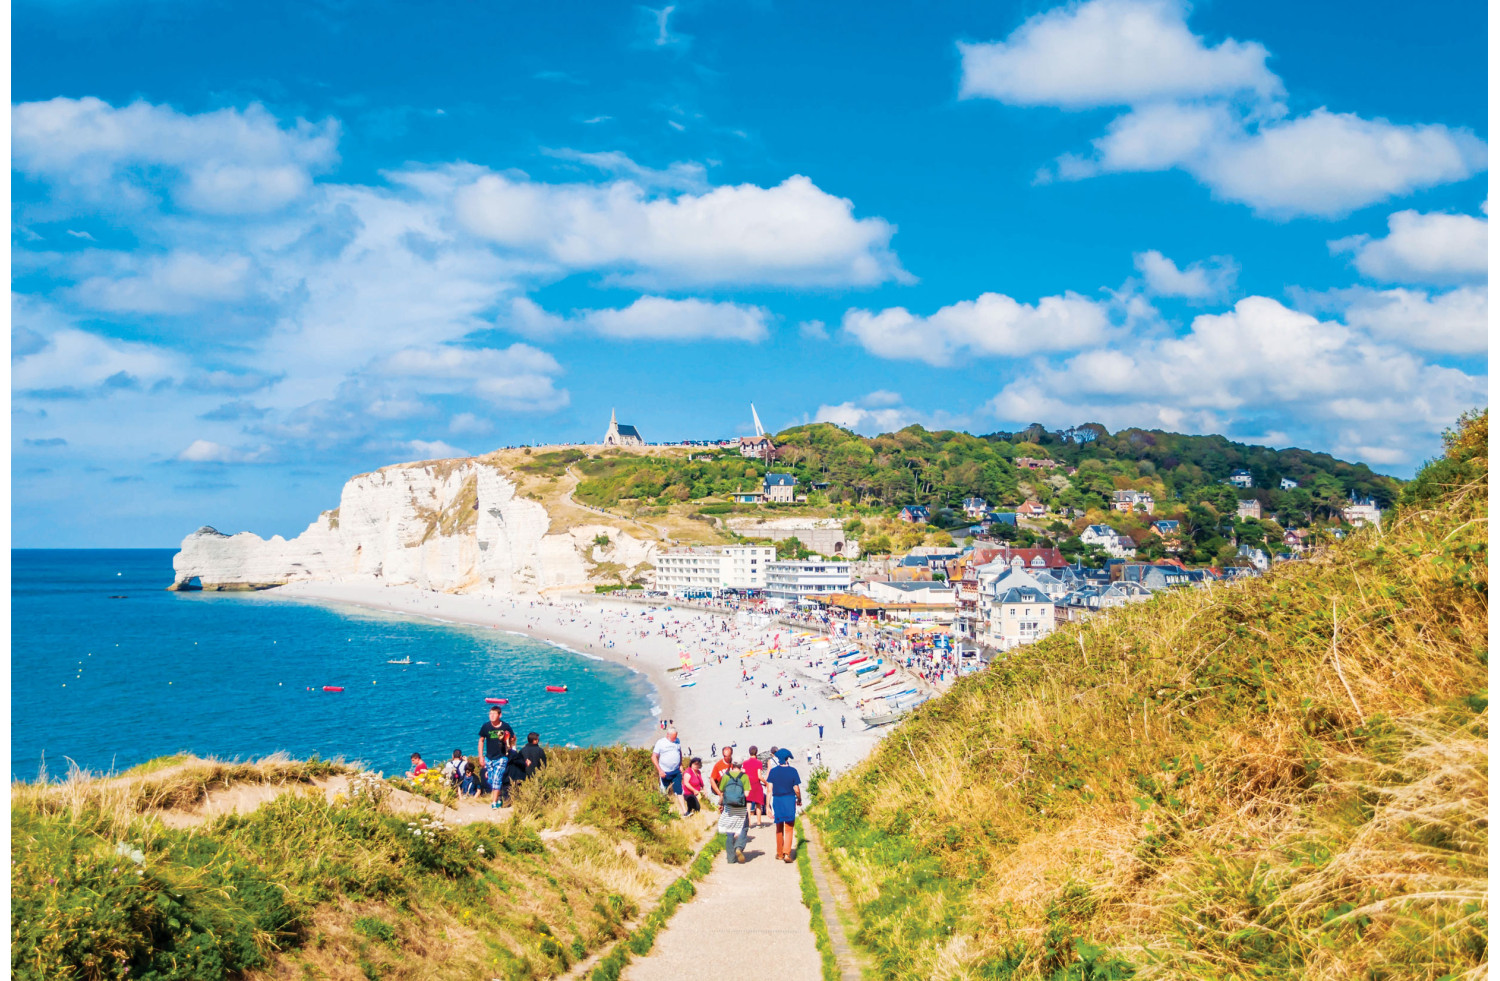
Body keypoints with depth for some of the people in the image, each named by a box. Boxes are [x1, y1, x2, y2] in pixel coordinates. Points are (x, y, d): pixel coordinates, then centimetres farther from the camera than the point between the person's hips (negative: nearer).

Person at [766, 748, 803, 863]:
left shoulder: (773, 771, -2)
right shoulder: (793, 771, -6)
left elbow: (769, 790, -5)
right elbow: (796, 789, -5)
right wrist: (799, 800, 14)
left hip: (777, 800, 2)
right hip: (790, 800, -2)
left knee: (779, 829, 16)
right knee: (789, 829, 3)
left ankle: (779, 854, 25)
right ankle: (787, 854, -11)